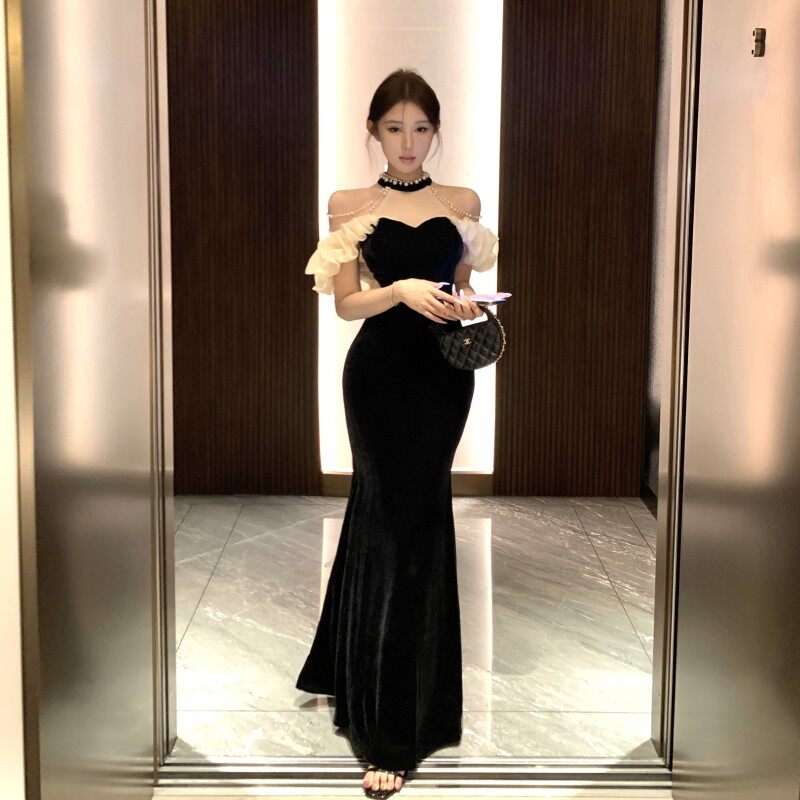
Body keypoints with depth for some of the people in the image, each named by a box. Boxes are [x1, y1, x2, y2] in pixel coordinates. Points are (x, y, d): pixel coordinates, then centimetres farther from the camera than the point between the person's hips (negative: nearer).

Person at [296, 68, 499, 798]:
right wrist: (402, 290, -22)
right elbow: (346, 303, -4)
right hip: (379, 375, -2)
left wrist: (466, 303, -7)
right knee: (396, 524, -5)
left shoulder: (463, 203, 8)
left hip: (443, 374, 2)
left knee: (410, 521, 5)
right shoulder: (351, 205, 2)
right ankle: (392, 732, 1)